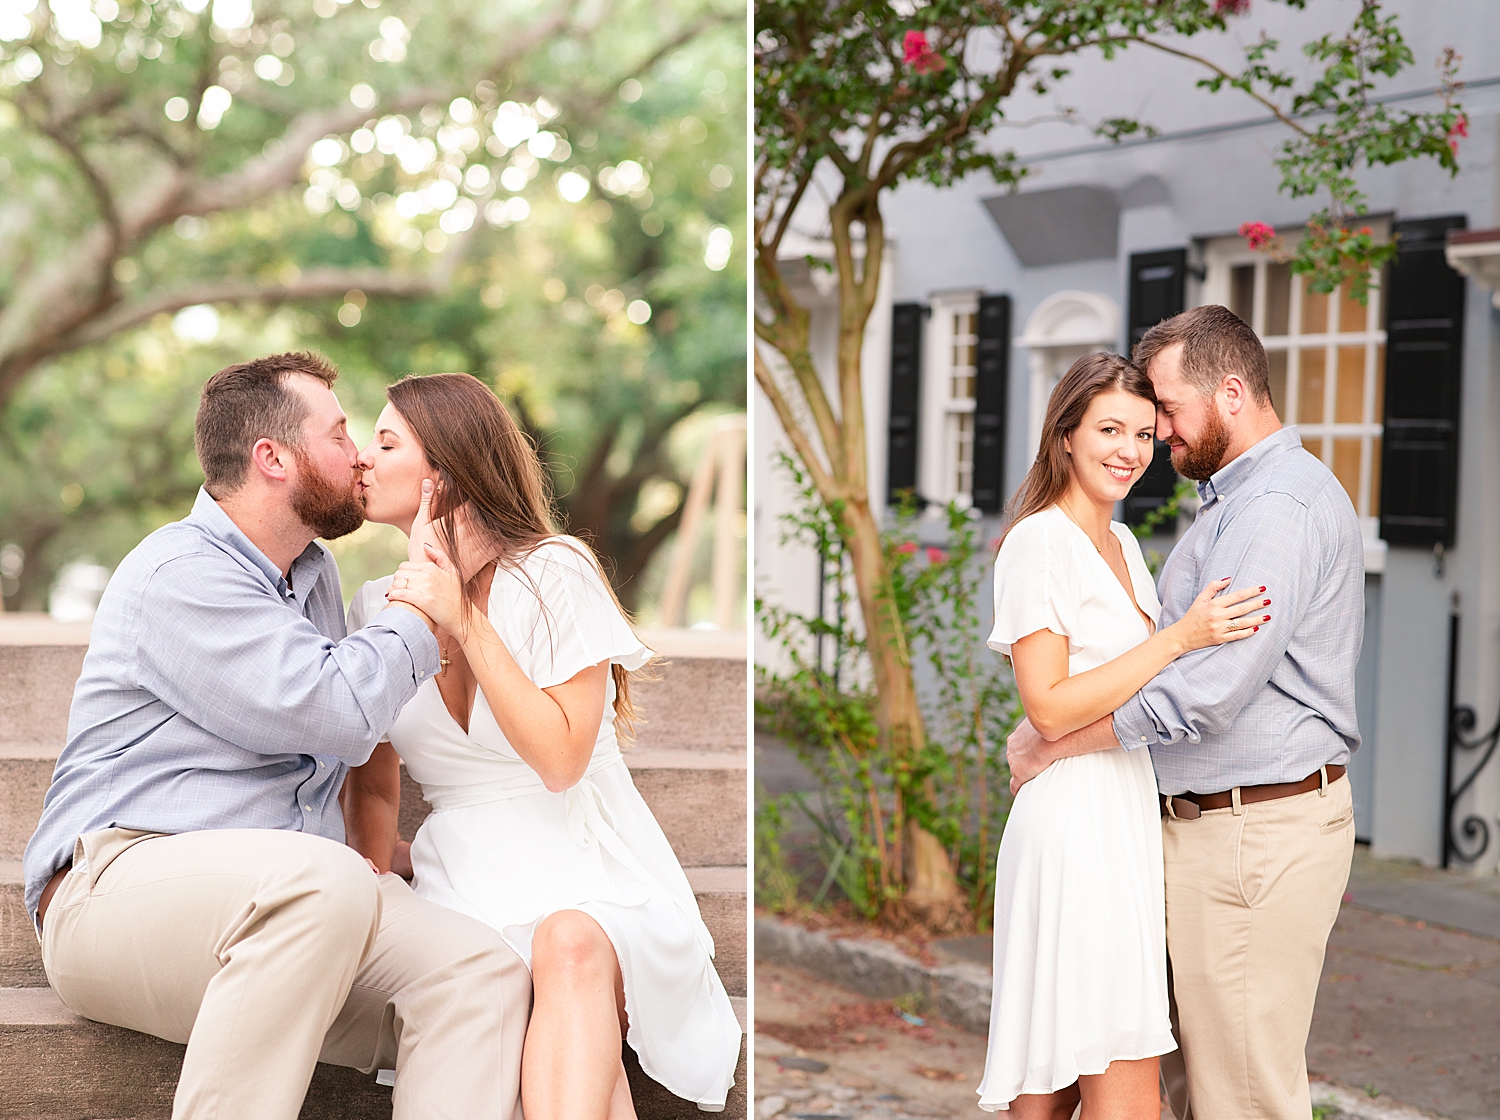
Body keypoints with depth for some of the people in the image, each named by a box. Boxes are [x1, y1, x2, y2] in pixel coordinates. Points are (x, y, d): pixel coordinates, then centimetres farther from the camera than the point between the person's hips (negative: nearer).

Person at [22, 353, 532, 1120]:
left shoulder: (312, 574, 22)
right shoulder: (181, 575, -7)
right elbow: (339, 712, -17)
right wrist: (420, 605, -1)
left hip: (295, 902, 8)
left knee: (484, 971, -19)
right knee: (323, 882, -40)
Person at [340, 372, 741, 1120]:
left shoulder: (554, 573, -5)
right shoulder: (375, 609, 10)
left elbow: (560, 759, -14)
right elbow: (374, 786, 20)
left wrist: (465, 623, -15)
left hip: (589, 876, -3)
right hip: (463, 889, 3)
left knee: (570, 944, -40)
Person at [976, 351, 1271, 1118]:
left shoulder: (1122, 543, 18)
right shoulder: (1039, 541, -10)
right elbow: (1050, 709, -17)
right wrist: (1180, 637, -18)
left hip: (1130, 814, 9)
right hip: (1076, 816, -9)